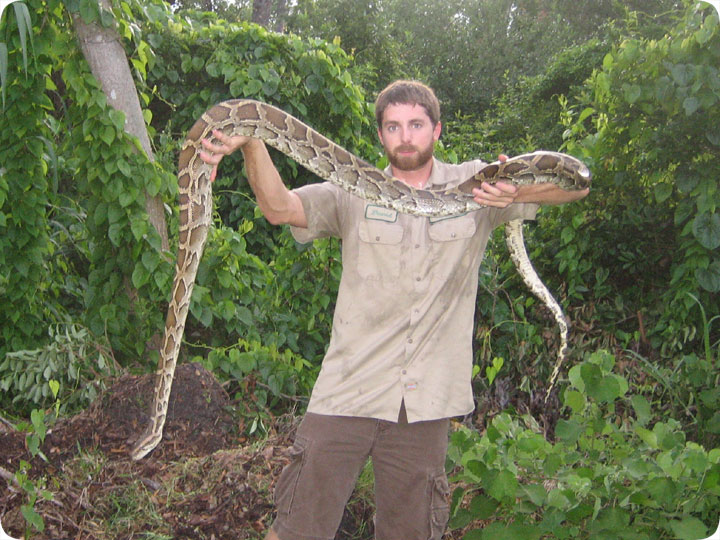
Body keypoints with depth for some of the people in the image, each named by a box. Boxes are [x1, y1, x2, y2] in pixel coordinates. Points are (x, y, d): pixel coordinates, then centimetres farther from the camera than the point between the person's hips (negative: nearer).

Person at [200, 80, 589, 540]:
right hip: (348, 393, -1)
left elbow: (575, 184, -4)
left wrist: (518, 192, -26)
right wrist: (252, 146, -31)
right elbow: (280, 208, -12)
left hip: (426, 402, 1)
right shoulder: (353, 194, 4)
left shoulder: (474, 186, 4)